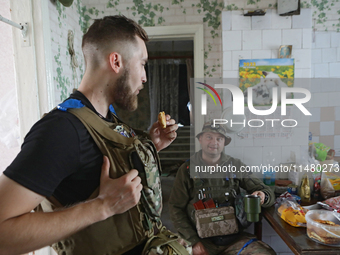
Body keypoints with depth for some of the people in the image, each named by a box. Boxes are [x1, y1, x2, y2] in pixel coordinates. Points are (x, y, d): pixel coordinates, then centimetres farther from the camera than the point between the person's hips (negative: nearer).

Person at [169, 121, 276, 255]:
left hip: (234, 236, 2)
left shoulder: (236, 166, 6)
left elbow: (268, 193, 9)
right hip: (201, 237, -1)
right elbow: (176, 209, 0)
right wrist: (193, 241, -10)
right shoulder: (187, 169, 2)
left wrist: (263, 196, -15)